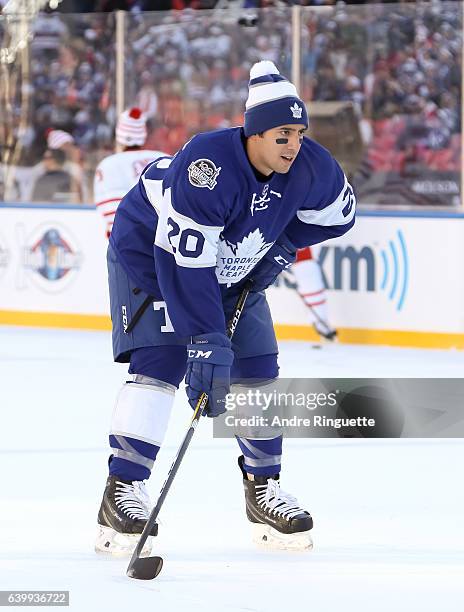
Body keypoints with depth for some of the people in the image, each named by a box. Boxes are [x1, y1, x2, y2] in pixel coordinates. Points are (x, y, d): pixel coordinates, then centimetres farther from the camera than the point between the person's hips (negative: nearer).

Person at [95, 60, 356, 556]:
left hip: (233, 269, 6)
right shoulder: (206, 168, -38)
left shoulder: (309, 168, -19)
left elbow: (337, 212, 5)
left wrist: (280, 246, -7)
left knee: (257, 367, 0)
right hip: (151, 254, -6)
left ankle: (263, 487, 15)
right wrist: (207, 340, -41)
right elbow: (184, 262, -40)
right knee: (160, 362, -20)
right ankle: (123, 492, -18)